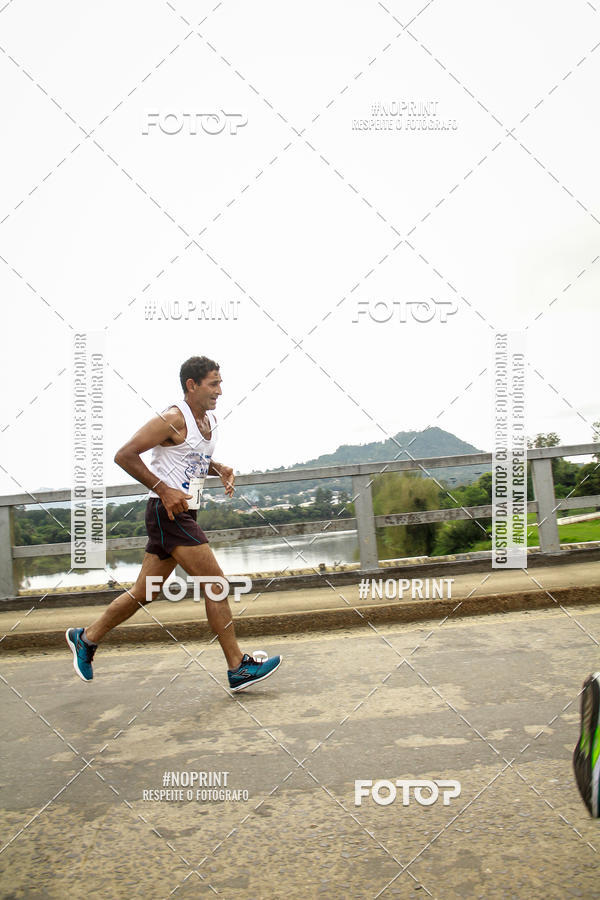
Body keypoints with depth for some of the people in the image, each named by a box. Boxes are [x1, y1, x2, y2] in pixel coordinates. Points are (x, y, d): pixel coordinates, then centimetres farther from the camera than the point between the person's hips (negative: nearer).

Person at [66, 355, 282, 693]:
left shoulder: (211, 420, 12)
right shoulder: (173, 420, -14)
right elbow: (124, 455, -17)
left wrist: (220, 470, 6)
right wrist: (165, 490, -22)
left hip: (182, 513, 9)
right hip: (168, 512, -9)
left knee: (145, 592, 16)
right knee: (216, 582, -9)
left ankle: (86, 637, 32)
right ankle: (238, 668, -1)